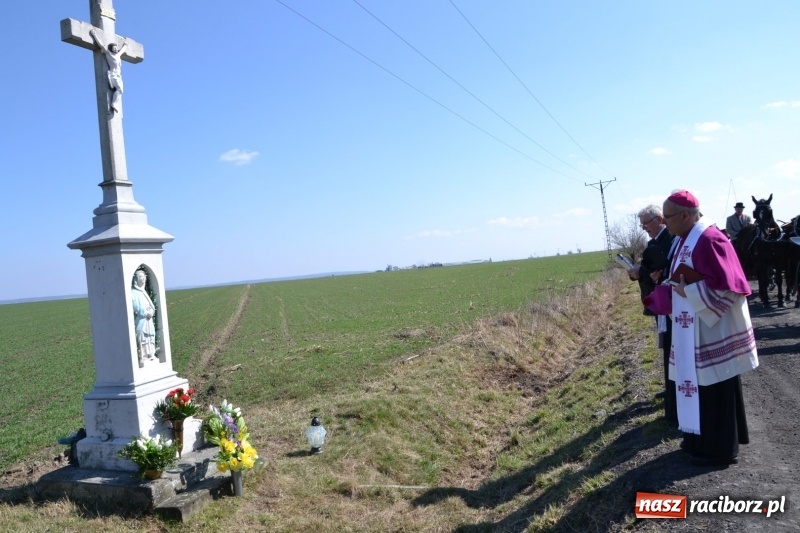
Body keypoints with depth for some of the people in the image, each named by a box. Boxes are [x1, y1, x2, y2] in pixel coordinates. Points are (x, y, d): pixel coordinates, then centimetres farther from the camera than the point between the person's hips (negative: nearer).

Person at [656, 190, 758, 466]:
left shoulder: (708, 240, -20)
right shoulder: (686, 240, 10)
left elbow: (724, 285, -24)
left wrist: (687, 292, -20)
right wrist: (673, 288, 5)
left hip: (713, 328, -10)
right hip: (696, 328, 10)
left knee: (715, 388, 1)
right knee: (702, 384, 17)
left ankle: (721, 448, 14)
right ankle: (706, 437, 29)